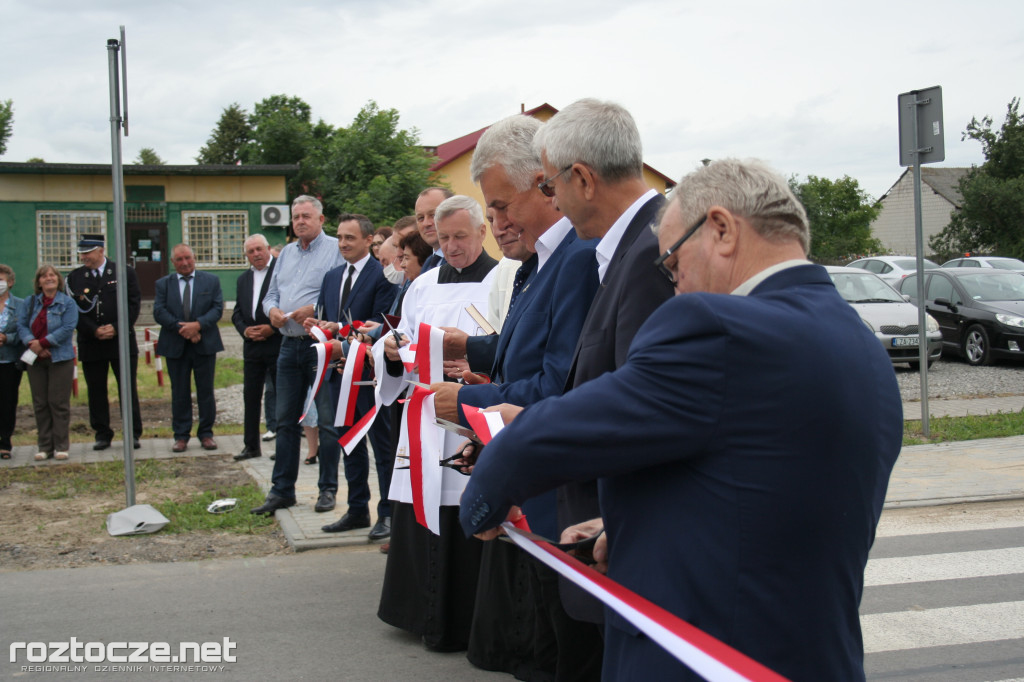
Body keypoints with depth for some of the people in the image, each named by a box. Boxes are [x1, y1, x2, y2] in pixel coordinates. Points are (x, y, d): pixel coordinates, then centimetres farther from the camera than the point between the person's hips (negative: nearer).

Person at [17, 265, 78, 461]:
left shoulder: (68, 303, -1)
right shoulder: (30, 302, 11)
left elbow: (67, 328, -13)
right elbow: (21, 325, 3)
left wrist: (43, 343, -17)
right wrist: (32, 343, -15)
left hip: (60, 358, -4)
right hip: (35, 359, 4)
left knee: (59, 402, -2)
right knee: (40, 404, 6)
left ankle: (61, 446, 5)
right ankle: (44, 446, 12)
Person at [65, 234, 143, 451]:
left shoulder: (125, 272, 2)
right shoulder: (75, 277, 7)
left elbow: (134, 304, -1)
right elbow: (74, 309, 1)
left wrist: (116, 328, -12)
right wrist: (94, 330, -11)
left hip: (122, 341, -2)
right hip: (91, 344, 2)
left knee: (128, 390, 1)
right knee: (96, 391, 6)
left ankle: (133, 433, 8)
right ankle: (102, 435, 15)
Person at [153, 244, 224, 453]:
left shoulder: (211, 281, 6)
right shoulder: (163, 284, 7)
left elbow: (217, 308, -3)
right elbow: (159, 312, -3)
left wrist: (198, 324, -19)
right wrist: (181, 328, -16)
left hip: (205, 344, 0)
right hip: (175, 346, 1)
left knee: (206, 391, 4)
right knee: (179, 393, 5)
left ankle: (206, 433, 13)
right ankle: (181, 435, 12)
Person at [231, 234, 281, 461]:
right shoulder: (243, 279, 17)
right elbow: (237, 312, 17)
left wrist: (272, 328, -14)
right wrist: (245, 330, -3)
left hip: (278, 342, -6)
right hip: (252, 344, 6)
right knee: (251, 396, 8)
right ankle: (251, 445, 17)